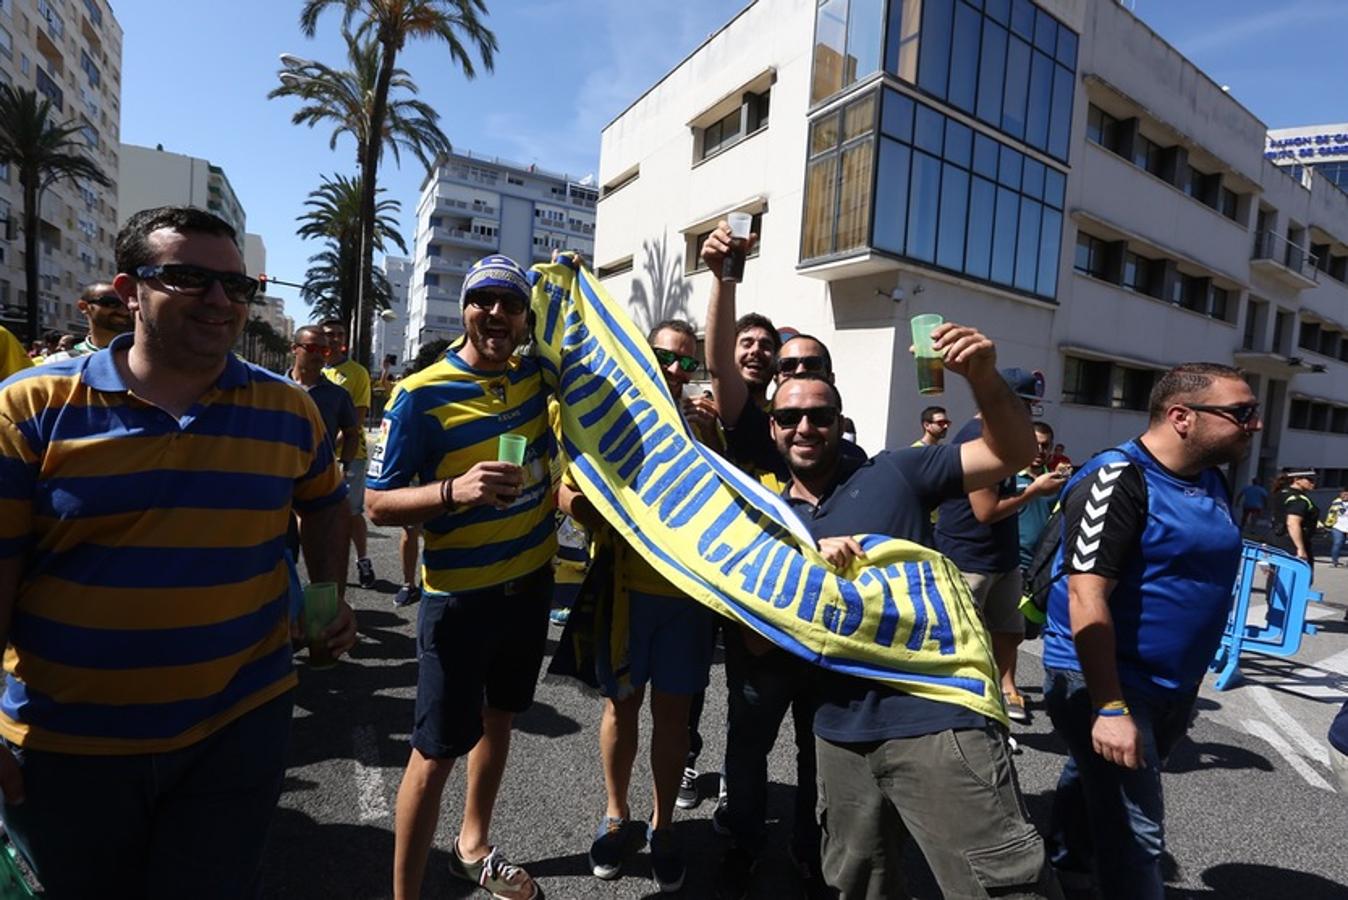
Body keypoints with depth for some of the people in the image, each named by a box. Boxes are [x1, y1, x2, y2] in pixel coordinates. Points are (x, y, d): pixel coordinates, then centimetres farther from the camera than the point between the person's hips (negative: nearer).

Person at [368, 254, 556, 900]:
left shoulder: (536, 377, 0)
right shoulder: (420, 395, -15)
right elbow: (378, 506, -17)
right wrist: (454, 490, -31)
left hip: (530, 583, 6)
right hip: (459, 596, -6)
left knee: (498, 716, 22)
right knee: (436, 753, 2)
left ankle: (472, 848, 45)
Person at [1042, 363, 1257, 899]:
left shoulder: (1212, 481, 7)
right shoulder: (1118, 480, -21)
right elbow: (1087, 600, -25)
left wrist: (1186, 685, 22)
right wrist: (1110, 708, -26)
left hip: (1170, 686, 9)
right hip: (1101, 679, -9)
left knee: (1094, 786, 27)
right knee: (1134, 835, -2)